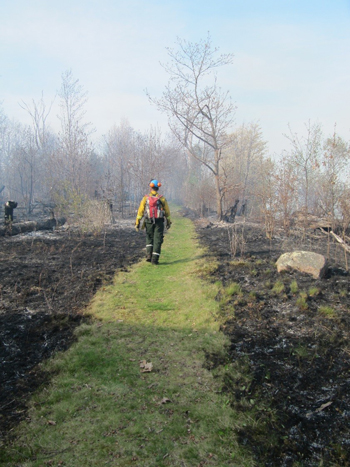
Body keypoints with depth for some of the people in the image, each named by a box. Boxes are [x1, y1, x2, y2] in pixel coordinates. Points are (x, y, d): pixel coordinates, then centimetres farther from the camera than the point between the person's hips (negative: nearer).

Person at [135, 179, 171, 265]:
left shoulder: (145, 198, 1)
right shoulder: (162, 198, 1)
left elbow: (140, 211, -2)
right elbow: (167, 212, 6)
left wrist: (137, 223, 0)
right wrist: (168, 222, 18)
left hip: (149, 222, 1)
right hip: (159, 222, -1)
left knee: (149, 239, 19)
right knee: (157, 240, 3)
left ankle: (148, 255, 6)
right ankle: (154, 259, -1)